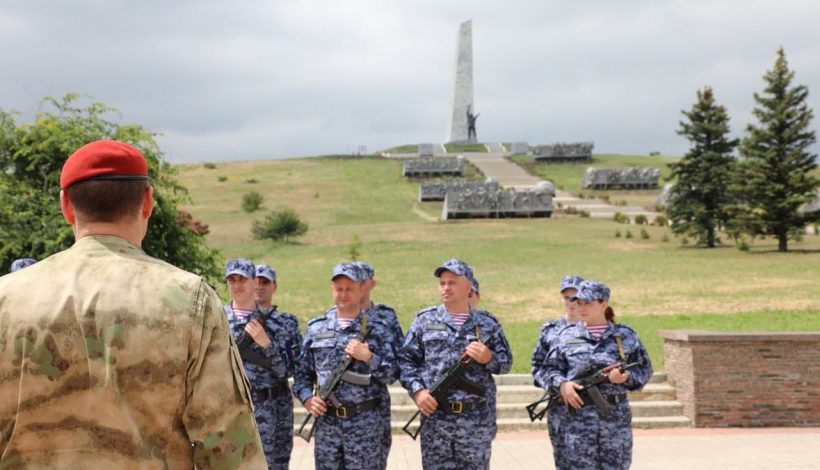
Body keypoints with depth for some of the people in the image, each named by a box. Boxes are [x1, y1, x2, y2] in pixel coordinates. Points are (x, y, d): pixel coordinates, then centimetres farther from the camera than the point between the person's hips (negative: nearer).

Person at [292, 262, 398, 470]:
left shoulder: (378, 329, 2)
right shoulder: (316, 328, 9)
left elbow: (392, 374, -1)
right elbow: (302, 372, 13)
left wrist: (368, 357, -16)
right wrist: (307, 398, -4)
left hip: (366, 424, -3)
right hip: (326, 423, 3)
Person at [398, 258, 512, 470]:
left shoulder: (487, 323, 5)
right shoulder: (425, 320, 5)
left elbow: (506, 362, 10)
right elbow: (406, 359, 6)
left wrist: (488, 358, -11)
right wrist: (417, 390, -8)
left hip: (477, 419, 0)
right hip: (435, 417, 0)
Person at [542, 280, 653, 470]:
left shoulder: (625, 335, 7)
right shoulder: (567, 335, 6)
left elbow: (644, 370, 8)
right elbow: (550, 369, 9)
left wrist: (626, 377, -11)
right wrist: (562, 384, -11)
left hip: (617, 416, 1)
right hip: (578, 416, -1)